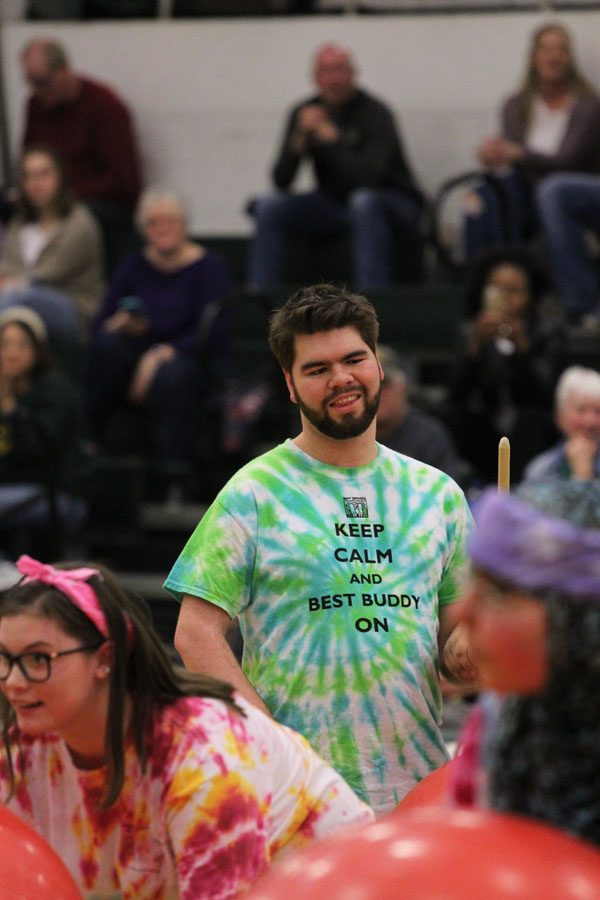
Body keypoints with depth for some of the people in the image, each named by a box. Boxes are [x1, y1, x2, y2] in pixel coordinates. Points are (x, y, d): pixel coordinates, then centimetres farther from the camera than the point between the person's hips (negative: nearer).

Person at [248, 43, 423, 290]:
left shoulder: (374, 113, -17)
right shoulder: (303, 112, -2)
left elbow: (367, 177, -32)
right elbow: (281, 182, -7)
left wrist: (331, 137, -30)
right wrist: (299, 139, -23)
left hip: (394, 207, -5)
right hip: (335, 205, 5)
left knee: (365, 201, -39)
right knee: (268, 205, -13)